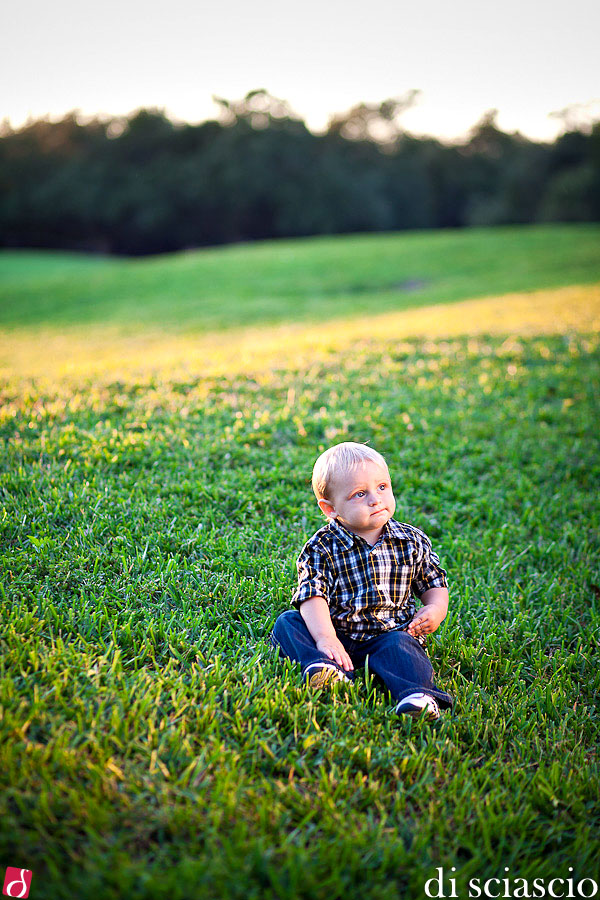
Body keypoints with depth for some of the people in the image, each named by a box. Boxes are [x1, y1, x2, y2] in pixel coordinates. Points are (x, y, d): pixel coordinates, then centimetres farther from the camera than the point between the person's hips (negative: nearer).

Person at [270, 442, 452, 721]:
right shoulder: (321, 548, -6)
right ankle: (324, 667, -44)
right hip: (337, 633, 0)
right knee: (287, 622, -20)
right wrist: (325, 637, -31)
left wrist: (435, 609, -6)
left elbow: (434, 583, 16)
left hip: (389, 634, 0)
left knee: (400, 647, -31)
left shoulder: (413, 542, 3)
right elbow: (313, 596, -15)